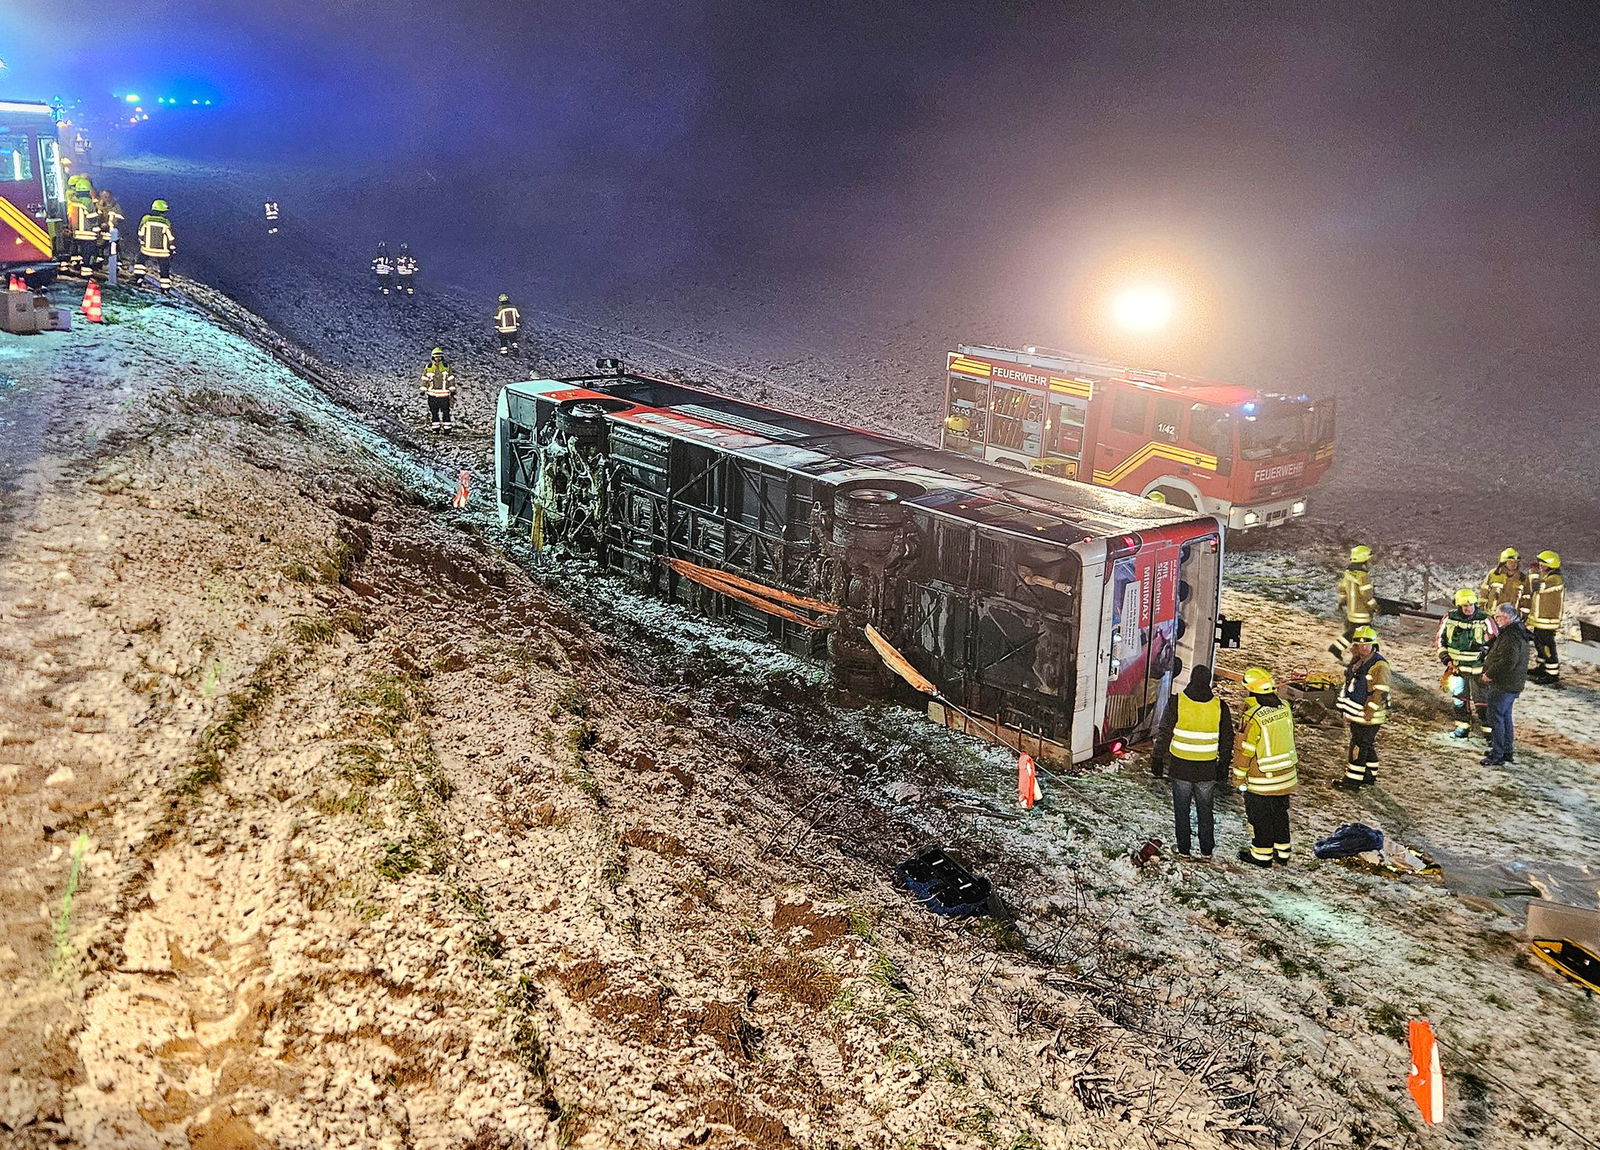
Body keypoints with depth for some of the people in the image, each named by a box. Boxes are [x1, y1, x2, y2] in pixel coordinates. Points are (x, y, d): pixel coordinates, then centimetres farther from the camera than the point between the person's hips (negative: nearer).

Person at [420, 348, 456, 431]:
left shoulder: (446, 366, 2)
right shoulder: (428, 367, 2)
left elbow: (451, 379, 7)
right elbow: (425, 379, 9)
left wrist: (452, 389, 3)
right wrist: (423, 389, 5)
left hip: (444, 393, -1)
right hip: (432, 393, 1)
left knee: (445, 411, -2)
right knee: (433, 411, 4)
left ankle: (447, 427, 2)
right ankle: (435, 427, 12)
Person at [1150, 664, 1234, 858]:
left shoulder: (1177, 702, -10)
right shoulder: (1220, 706, -4)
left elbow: (1164, 734, -6)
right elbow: (1227, 740, 5)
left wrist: (1157, 760, 4)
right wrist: (1223, 765, 15)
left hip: (1180, 768, -2)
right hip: (1207, 770, 2)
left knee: (1181, 809, 11)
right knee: (1205, 809, 15)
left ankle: (1183, 849, 16)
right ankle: (1206, 850, 21)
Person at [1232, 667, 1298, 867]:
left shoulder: (1254, 717, -25)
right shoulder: (1284, 707, -7)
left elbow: (1244, 750, -16)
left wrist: (1239, 776, -7)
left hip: (1262, 780, -6)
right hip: (1286, 776, 6)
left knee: (1260, 817, 10)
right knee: (1280, 813, 20)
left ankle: (1262, 854, 21)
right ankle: (1282, 851, 32)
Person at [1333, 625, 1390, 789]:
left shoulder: (1379, 666, -17)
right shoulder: (1356, 662, 10)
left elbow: (1380, 693, -20)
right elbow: (1348, 684, 20)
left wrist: (1368, 713, -20)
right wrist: (1346, 710, 20)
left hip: (1368, 716, -9)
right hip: (1355, 714, 9)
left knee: (1359, 746, -5)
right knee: (1367, 745, 19)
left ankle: (1353, 780, 1)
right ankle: (1370, 775, 30)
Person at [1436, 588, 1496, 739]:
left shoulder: (1485, 621, -13)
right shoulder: (1449, 619, -4)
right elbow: (1439, 639, 8)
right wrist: (1445, 658, -1)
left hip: (1478, 669, -4)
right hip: (1457, 668, 4)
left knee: (1481, 701, -2)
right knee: (1459, 699, 14)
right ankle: (1463, 727, 29)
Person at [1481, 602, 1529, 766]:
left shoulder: (1511, 636, -23)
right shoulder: (1519, 632, 11)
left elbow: (1508, 661, -29)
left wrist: (1489, 674, -17)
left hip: (1503, 685, -10)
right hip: (1514, 683, 10)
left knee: (1496, 718, -2)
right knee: (1505, 717, 20)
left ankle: (1497, 755, 3)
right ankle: (1508, 752, 29)